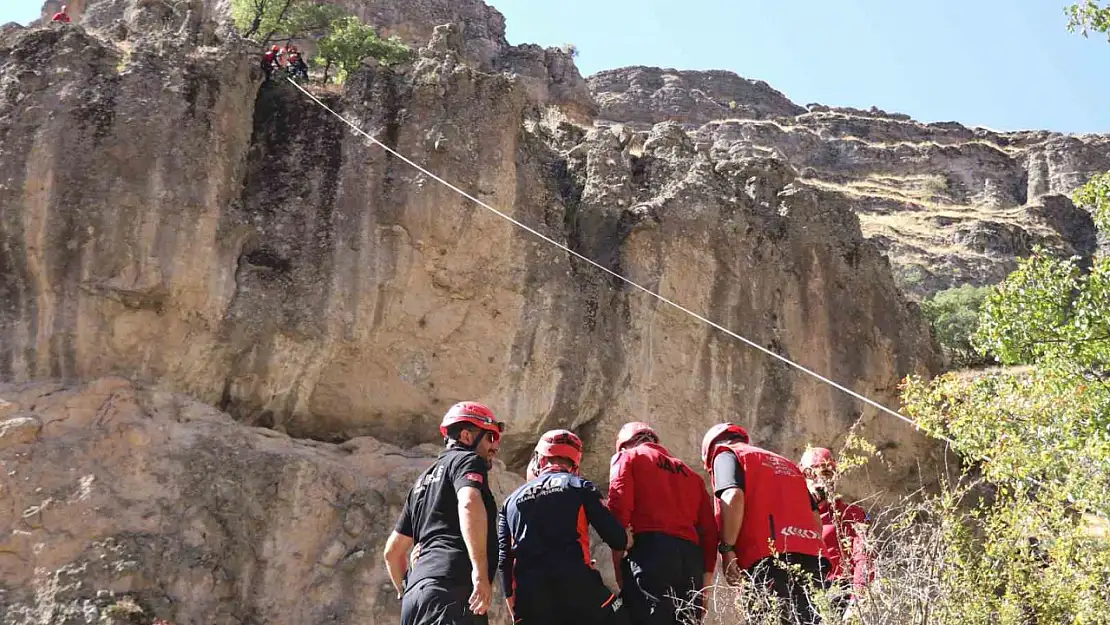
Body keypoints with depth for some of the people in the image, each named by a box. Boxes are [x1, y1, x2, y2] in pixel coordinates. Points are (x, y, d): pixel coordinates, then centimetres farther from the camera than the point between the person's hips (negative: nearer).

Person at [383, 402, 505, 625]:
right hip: (451, 591, -9)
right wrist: (481, 572, -22)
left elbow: (393, 550, 32)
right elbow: (469, 504, -18)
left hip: (416, 592, 9)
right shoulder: (467, 460, 6)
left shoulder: (425, 478, 31)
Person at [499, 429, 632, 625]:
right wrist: (627, 539, 27)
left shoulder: (511, 500, 19)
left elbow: (504, 560, 16)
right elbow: (618, 540, 4)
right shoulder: (580, 486, 9)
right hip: (577, 586, -3)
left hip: (529, 597, 3)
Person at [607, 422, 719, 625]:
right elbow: (709, 528, 19)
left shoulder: (627, 458, 15)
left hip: (650, 551, -5)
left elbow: (619, 509, -3)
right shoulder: (689, 472, 29)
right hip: (692, 557, 5)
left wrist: (619, 566, -2)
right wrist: (706, 576, 16)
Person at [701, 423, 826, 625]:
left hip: (770, 557, -7)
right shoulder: (785, 463, 34)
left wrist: (727, 549, -9)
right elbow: (816, 519, 26)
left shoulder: (725, 454, 12)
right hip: (810, 555, 7)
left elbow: (733, 497, -9)